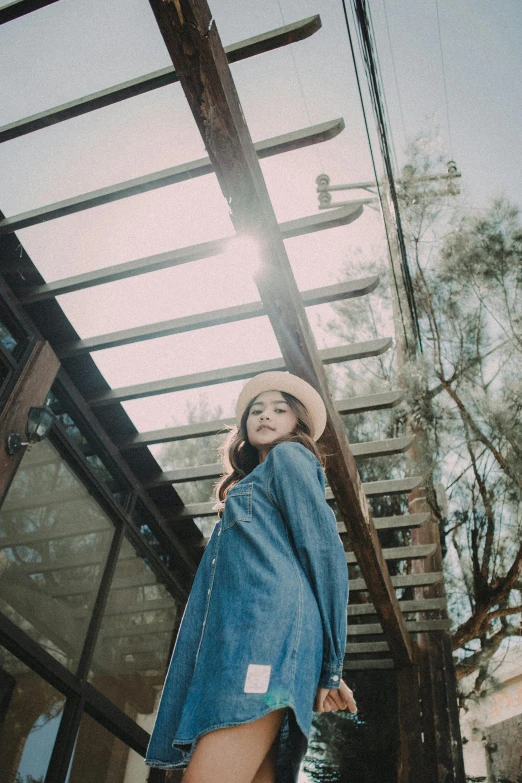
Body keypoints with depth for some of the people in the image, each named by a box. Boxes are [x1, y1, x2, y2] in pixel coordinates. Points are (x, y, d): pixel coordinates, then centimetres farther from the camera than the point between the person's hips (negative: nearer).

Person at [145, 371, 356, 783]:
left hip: (267, 625, -8)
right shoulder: (253, 485, 36)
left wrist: (330, 666, -6)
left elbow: (324, 550, -1)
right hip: (233, 637, 9)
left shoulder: (289, 457, 11)